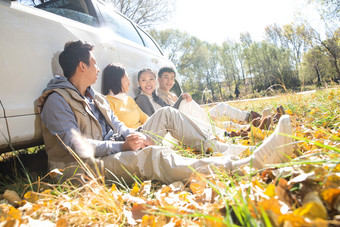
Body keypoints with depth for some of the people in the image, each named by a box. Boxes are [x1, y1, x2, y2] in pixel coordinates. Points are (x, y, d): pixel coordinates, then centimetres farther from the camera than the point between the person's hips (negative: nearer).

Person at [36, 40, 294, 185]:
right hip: (91, 165, -9)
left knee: (167, 114, 1)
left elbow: (118, 126, 16)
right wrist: (121, 146, -25)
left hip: (118, 151, 9)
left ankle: (220, 149, -4)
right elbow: (76, 146, -22)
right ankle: (243, 166, -54)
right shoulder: (57, 100, -10)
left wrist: (134, 136, -6)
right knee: (153, 156, -40)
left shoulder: (96, 97, 18)